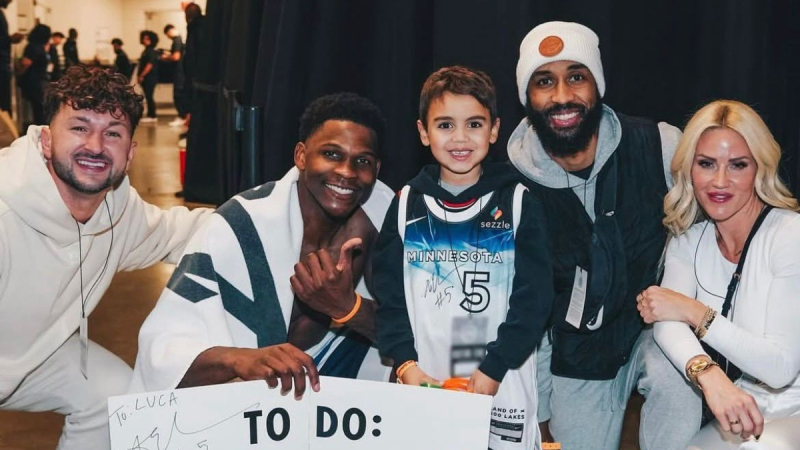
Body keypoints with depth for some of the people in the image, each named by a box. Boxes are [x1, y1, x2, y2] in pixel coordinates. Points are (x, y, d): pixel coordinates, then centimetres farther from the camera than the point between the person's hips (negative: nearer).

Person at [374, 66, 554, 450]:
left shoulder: (518, 202, -2)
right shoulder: (407, 204, 4)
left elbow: (533, 298, -6)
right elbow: (388, 294, 4)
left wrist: (494, 368, -12)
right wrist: (405, 364, -8)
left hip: (503, 385, -1)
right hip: (423, 383, 2)